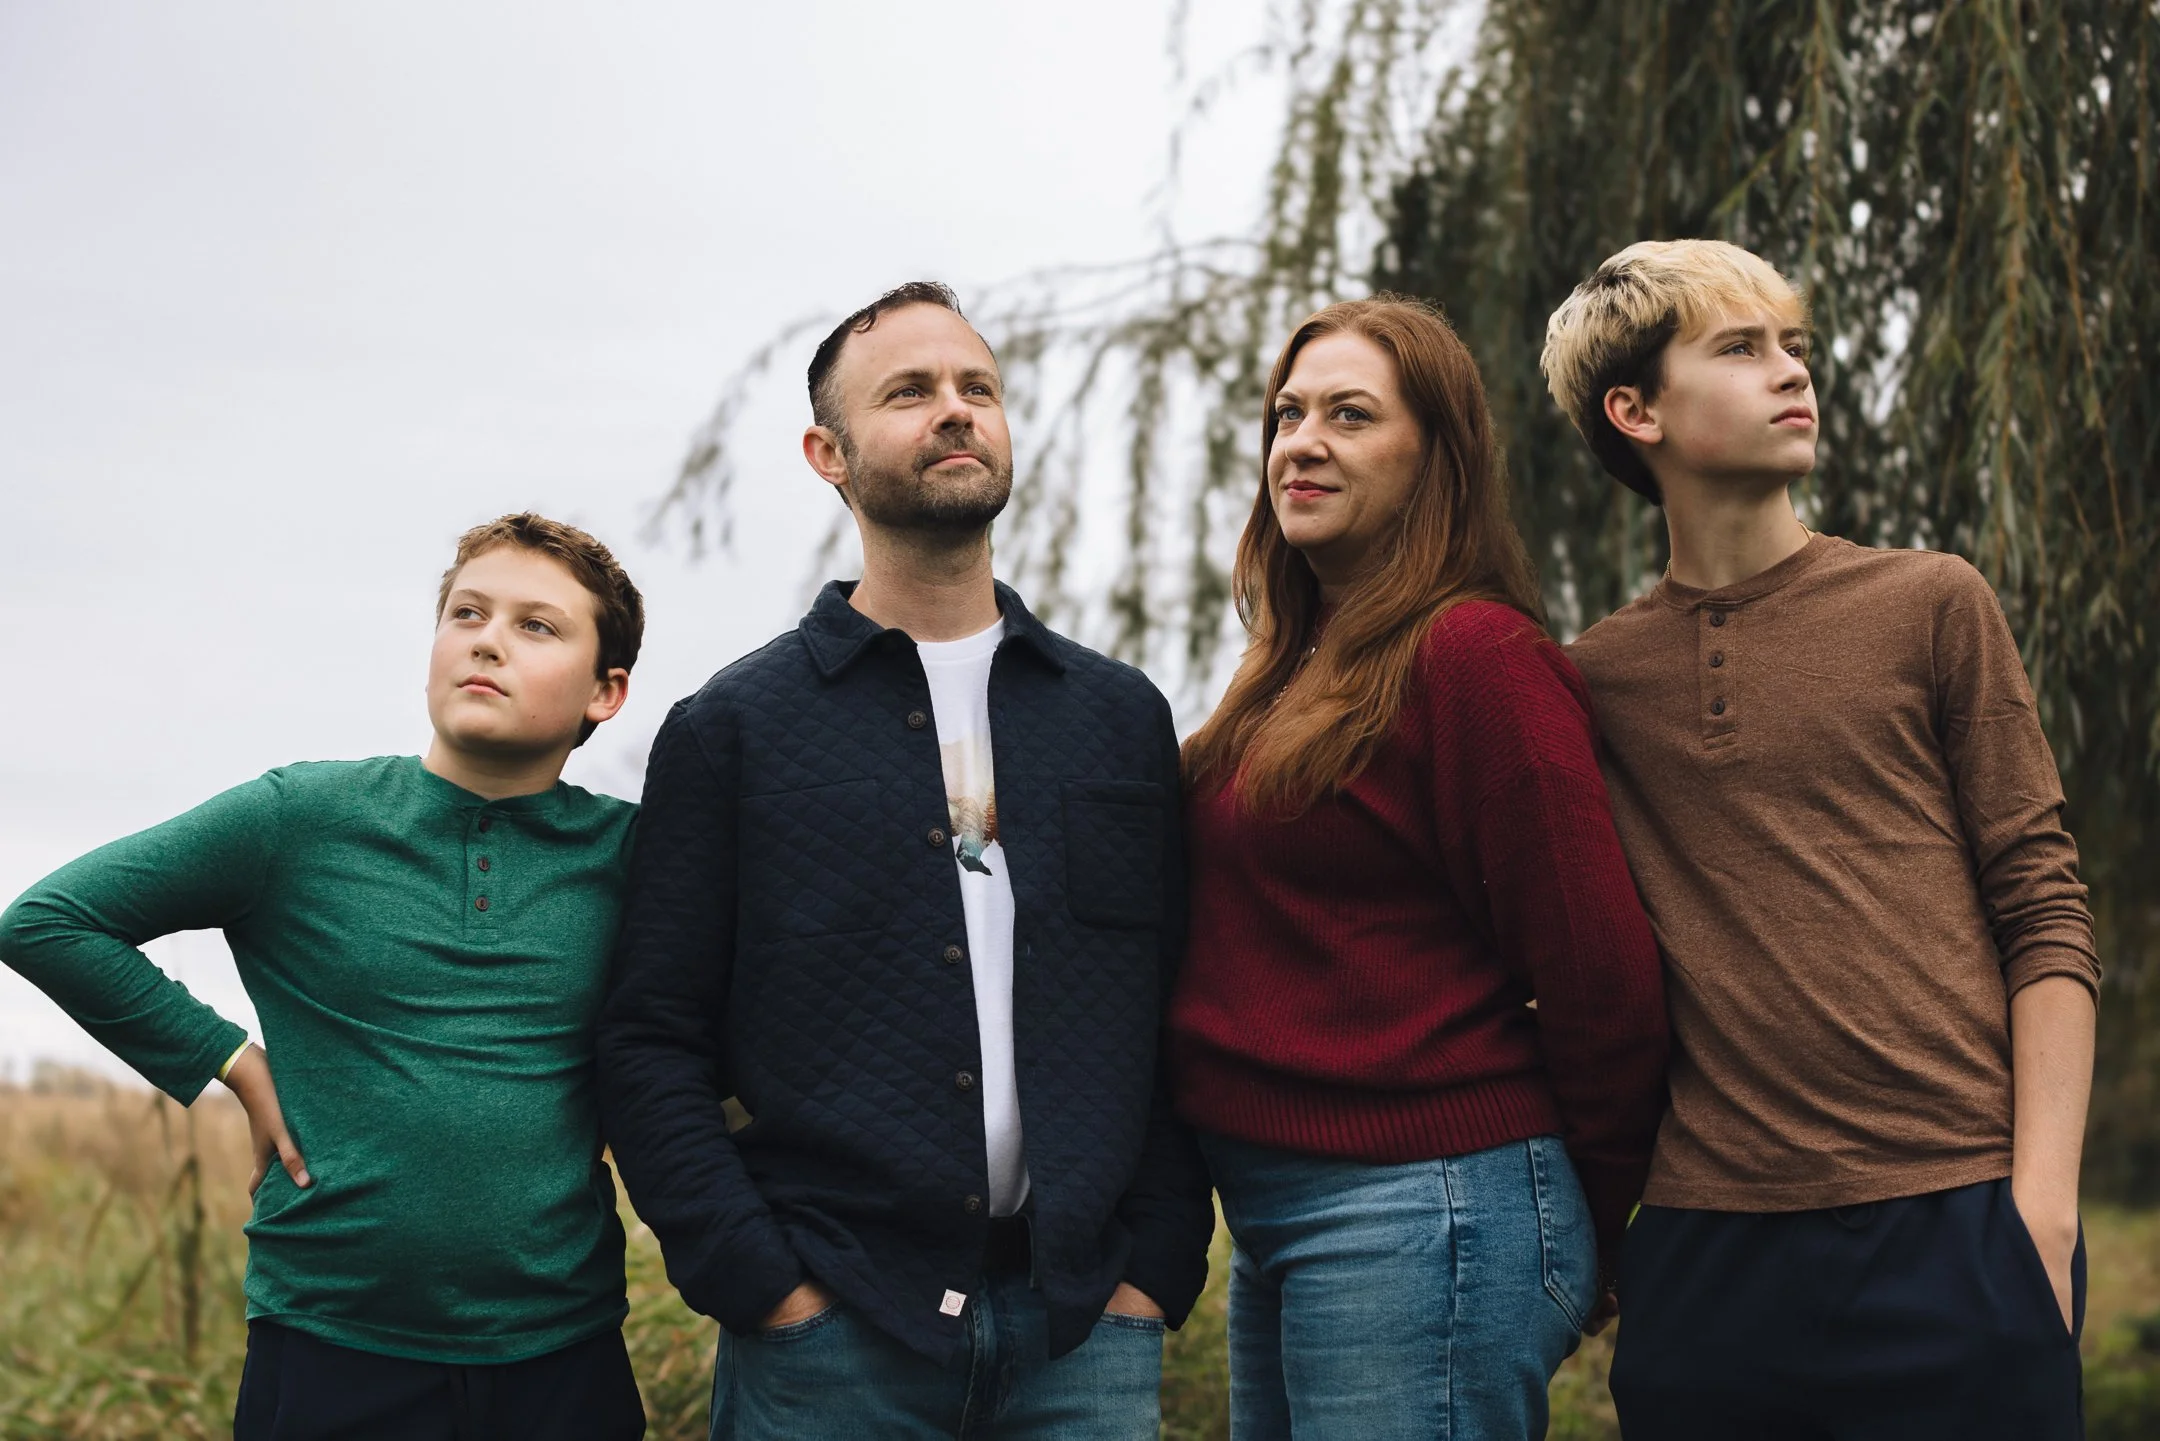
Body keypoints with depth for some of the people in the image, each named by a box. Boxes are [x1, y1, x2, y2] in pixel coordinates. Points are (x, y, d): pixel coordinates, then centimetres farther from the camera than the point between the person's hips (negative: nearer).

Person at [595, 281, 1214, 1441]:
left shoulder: (1122, 718, 10)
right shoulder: (732, 728, 2)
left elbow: (1183, 1025, 9)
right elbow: (651, 1047, -1)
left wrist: (1154, 1269, 0)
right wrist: (768, 1290, -8)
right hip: (829, 1340, -2)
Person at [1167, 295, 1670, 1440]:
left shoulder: (1476, 655, -13)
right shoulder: (1299, 670, 13)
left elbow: (1599, 978, -14)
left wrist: (1591, 1230, -2)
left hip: (1423, 1215, -9)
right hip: (1273, 1218, 9)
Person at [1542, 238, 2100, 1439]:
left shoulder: (1931, 606, 5)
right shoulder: (1598, 679, 9)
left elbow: (2045, 916, 2)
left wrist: (2044, 1202, -7)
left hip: (1953, 1217, -1)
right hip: (1711, 1238, 2)